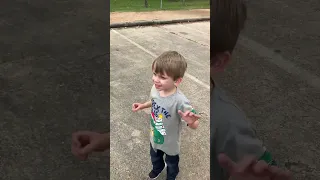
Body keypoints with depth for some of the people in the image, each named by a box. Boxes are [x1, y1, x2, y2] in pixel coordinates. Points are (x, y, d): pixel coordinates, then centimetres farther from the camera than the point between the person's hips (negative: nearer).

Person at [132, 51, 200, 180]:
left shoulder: (180, 101, -41)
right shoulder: (155, 88, -21)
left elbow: (195, 125, -33)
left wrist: (191, 121, -54)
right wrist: (142, 105, -5)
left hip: (170, 144, -5)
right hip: (155, 138, 5)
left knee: (171, 163, 30)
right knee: (155, 158, 36)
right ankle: (157, 168, 70)